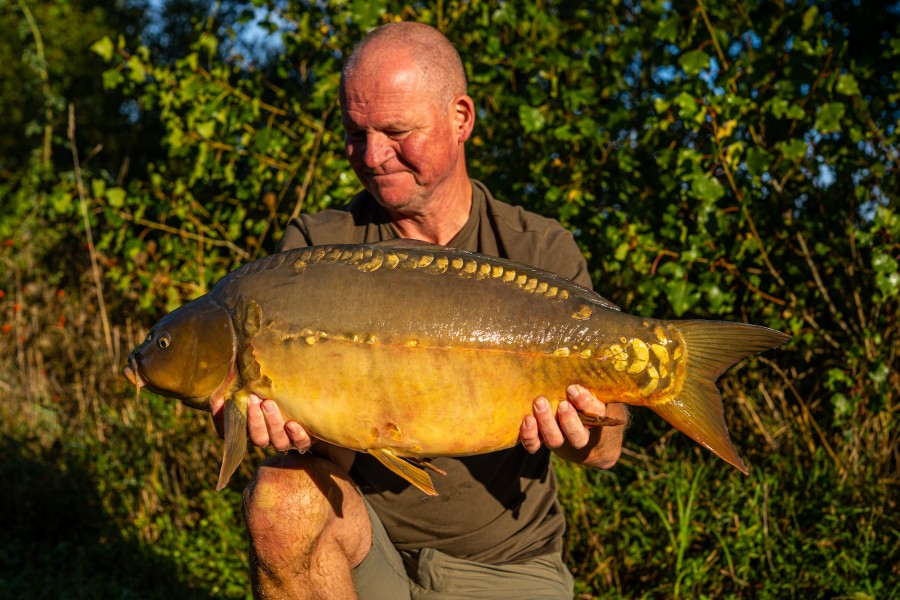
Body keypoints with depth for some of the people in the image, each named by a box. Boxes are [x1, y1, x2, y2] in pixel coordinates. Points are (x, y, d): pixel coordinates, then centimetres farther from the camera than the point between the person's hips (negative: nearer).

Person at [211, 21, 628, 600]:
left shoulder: (544, 254, -3)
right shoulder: (316, 247, -2)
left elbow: (607, 449, -8)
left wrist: (580, 435, -31)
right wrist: (295, 419, -35)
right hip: (362, 545, 2)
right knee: (284, 495, -30)